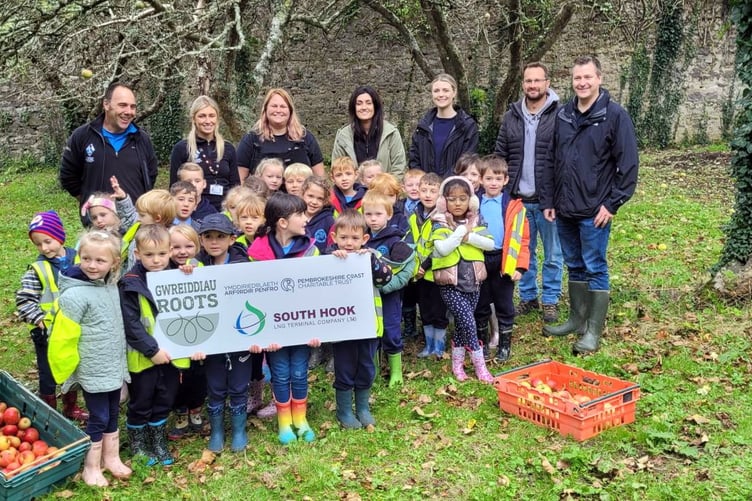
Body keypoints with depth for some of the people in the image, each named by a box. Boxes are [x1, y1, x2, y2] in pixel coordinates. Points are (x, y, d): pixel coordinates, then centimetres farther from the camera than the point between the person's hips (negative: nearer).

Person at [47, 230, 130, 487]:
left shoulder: (112, 286, 2)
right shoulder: (75, 295, -21)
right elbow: (63, 338, -17)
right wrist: (66, 369, -10)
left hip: (115, 367, 7)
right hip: (93, 371, -7)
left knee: (112, 415, 19)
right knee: (98, 418, 5)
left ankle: (111, 458, 35)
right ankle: (91, 468, 22)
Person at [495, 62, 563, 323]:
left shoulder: (560, 116, -7)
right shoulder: (511, 117, 7)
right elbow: (500, 156, 10)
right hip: (518, 199, 4)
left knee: (552, 255, 9)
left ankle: (550, 300, 22)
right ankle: (528, 297, 28)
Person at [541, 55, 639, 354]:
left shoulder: (615, 115, -7)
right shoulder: (563, 116, 9)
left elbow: (628, 164, -9)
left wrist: (613, 203, -12)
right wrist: (548, 200, 9)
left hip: (594, 211, -5)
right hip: (565, 210, 6)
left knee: (595, 269, 1)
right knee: (574, 267, 15)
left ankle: (594, 331, 8)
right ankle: (577, 319, 28)